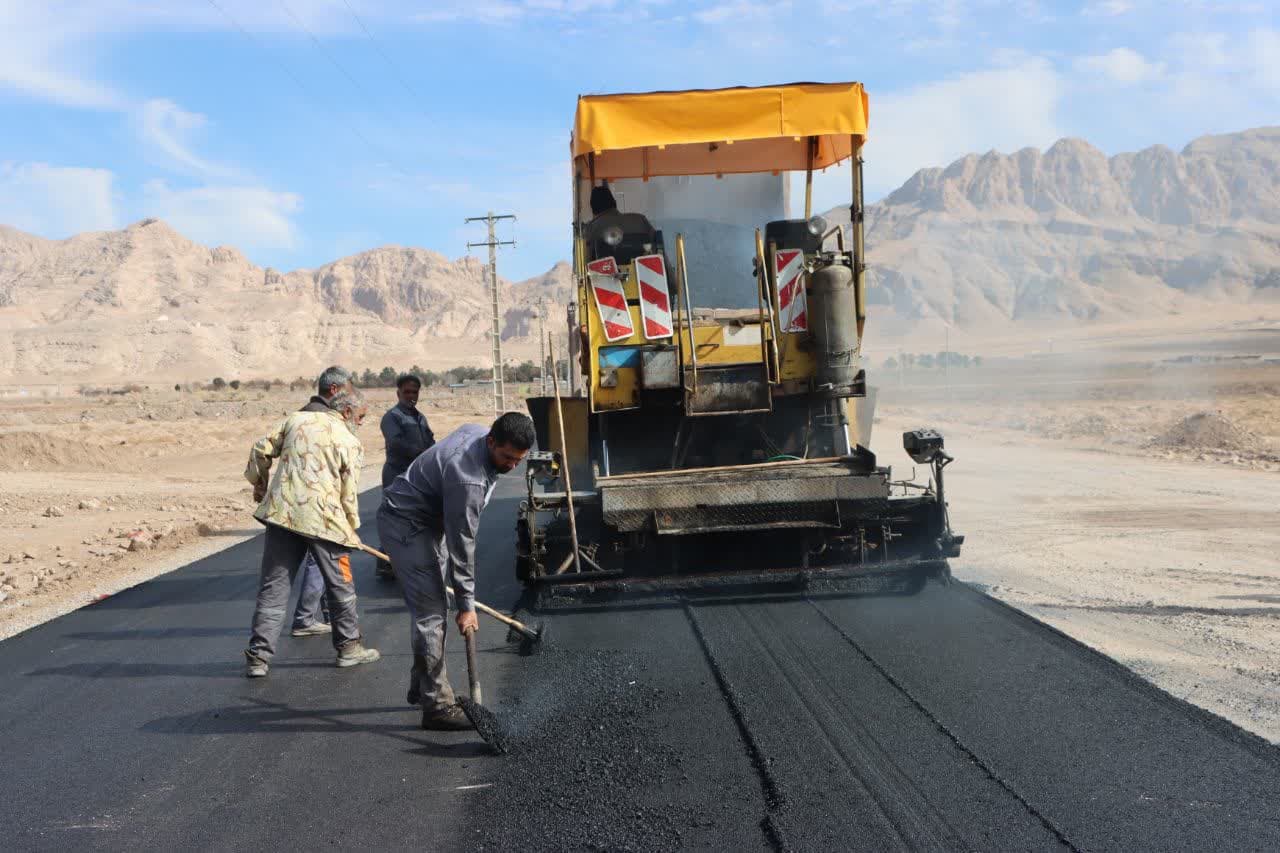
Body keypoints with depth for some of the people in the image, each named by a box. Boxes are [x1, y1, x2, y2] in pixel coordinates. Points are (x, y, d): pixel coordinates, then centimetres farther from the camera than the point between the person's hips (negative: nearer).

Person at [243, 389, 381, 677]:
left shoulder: (297, 419, 11)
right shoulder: (350, 442, 0)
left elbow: (261, 450, 11)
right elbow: (349, 493, -1)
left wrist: (259, 482, 28)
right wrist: (352, 528, 13)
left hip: (281, 511, 4)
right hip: (322, 518, -4)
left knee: (273, 588, 7)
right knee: (340, 586, 13)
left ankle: (258, 656, 5)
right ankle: (349, 647, 24)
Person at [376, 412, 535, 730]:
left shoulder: (477, 430, -5)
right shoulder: (467, 477, -33)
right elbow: (461, 543, -26)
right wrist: (466, 604, -18)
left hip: (427, 520, 10)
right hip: (406, 525, -10)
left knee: (434, 607, 16)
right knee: (430, 613, -12)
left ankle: (421, 687, 27)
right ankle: (437, 706, -9)